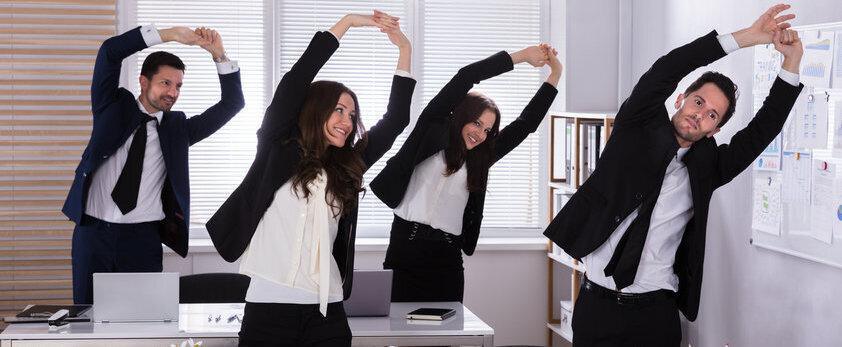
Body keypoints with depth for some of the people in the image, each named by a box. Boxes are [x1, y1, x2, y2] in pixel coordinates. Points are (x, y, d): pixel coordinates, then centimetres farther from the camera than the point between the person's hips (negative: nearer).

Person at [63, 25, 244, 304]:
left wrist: (219, 55, -7)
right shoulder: (113, 108, 8)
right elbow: (111, 51, -5)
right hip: (92, 231, 0)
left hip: (142, 239, 0)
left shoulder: (177, 127, 10)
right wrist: (167, 35, -12)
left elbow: (232, 103, 5)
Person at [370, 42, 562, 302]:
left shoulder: (478, 161, 17)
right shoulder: (431, 133, 5)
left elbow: (525, 125, 18)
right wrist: (520, 56, 2)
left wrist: (554, 76, 16)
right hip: (406, 249, -4)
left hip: (447, 260, 4)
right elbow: (465, 78, 0)